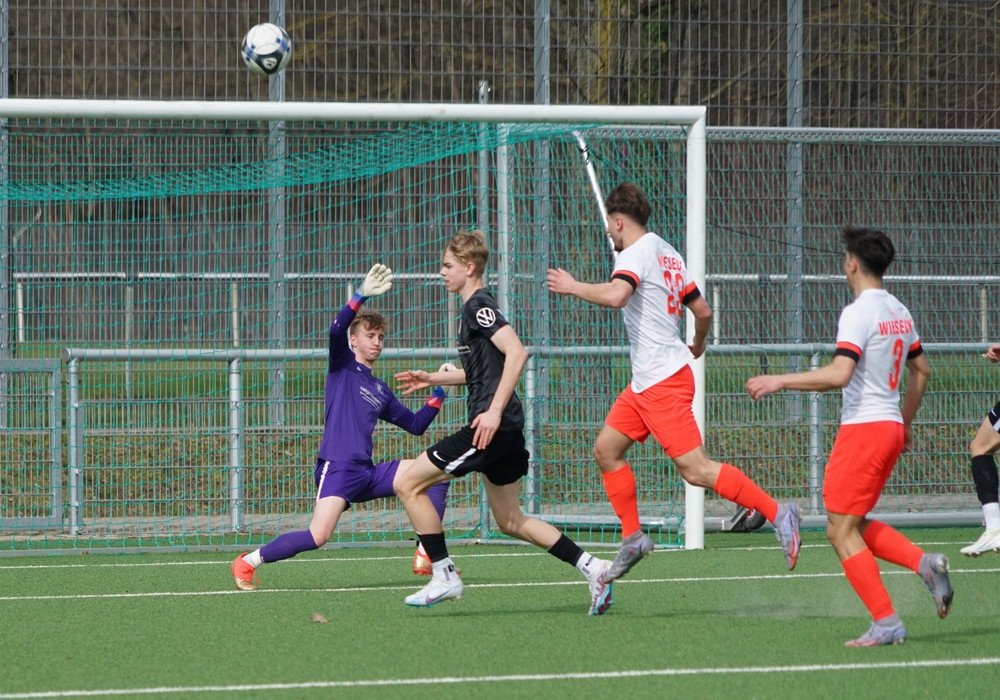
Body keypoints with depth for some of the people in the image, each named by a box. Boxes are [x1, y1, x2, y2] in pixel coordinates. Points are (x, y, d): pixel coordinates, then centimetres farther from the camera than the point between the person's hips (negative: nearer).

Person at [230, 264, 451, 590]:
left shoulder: (381, 390, 23)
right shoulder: (342, 366, 6)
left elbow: (416, 425, 28)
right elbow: (337, 331, -16)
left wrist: (439, 392, 17)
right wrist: (361, 296, -26)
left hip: (367, 473, 7)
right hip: (336, 467, -7)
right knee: (318, 537, -25)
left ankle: (426, 556, 3)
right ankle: (248, 562, -7)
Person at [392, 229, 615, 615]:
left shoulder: (479, 306, -11)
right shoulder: (474, 308, 19)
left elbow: (516, 352, -24)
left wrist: (494, 411, -28)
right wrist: (433, 378, 28)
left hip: (490, 426, -10)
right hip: (504, 430, 10)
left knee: (408, 483, -6)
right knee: (510, 521, 17)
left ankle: (444, 576, -4)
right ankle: (593, 568, 13)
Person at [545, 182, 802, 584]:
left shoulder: (637, 253, -13)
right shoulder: (667, 254, 15)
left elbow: (615, 295, -33)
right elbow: (703, 311, 18)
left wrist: (573, 287, -17)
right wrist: (698, 344, 38)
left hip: (663, 381, -10)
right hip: (646, 381, 10)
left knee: (695, 469, -13)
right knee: (606, 448, 11)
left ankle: (776, 513, -12)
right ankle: (632, 538, 12)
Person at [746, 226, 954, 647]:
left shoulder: (859, 313, -15)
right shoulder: (899, 312, 13)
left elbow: (839, 375, -26)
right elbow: (920, 370, 23)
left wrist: (780, 381, -20)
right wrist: (905, 422, 33)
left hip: (863, 427, -9)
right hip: (891, 428, 9)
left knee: (841, 530, -3)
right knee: (854, 526, 17)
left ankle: (886, 623, -8)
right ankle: (924, 563, -1)